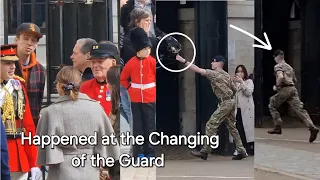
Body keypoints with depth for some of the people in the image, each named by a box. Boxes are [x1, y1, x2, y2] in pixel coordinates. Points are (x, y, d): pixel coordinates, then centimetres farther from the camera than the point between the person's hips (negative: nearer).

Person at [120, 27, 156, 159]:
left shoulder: (152, 61, -6)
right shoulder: (131, 62, -2)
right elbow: (123, 79, 10)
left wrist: (153, 89, 4)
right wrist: (130, 89, 3)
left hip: (150, 98, -1)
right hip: (135, 99, 1)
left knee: (150, 125, 4)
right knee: (137, 126, 6)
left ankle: (150, 152, 11)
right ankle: (138, 152, 13)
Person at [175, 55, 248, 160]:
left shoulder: (214, 74, -11)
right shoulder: (226, 75, 15)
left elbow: (198, 70, -19)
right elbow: (234, 89, 19)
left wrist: (184, 61, -20)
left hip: (225, 104, -9)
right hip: (231, 102, 9)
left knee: (211, 125, -7)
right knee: (231, 127, 14)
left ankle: (205, 152, -7)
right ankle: (242, 151, 15)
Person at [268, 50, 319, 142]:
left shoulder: (278, 66, -2)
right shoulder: (289, 67, 25)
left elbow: (281, 77, -22)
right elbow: (295, 80, 31)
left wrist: (276, 86, -9)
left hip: (284, 90, -7)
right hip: (293, 89, 7)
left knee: (272, 106, 15)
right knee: (299, 109, -5)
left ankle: (277, 128, 12)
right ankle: (312, 127, -22)